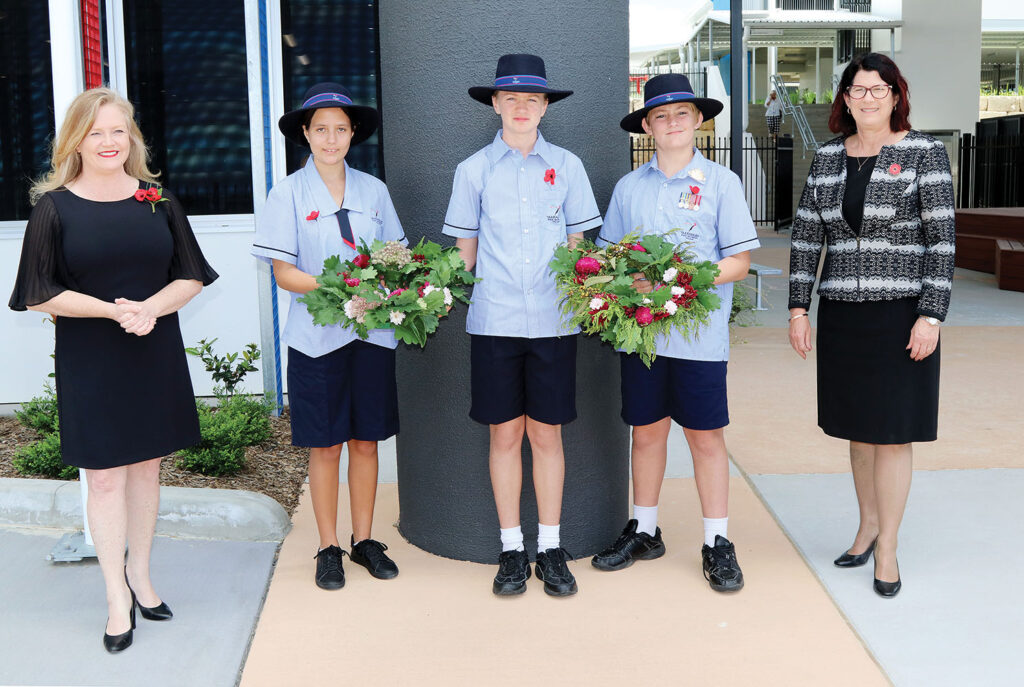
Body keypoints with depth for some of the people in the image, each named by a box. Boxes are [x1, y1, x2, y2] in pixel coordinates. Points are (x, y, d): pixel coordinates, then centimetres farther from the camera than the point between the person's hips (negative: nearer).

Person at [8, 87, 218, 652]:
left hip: (156, 356, 3)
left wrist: (150, 308, -16)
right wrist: (113, 310, -19)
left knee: (147, 466, 12)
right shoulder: (54, 208, -3)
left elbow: (191, 278, 3)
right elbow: (41, 294, -6)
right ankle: (117, 598, 13)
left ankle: (139, 576, 28)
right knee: (105, 476, 1)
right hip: (90, 363, -3)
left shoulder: (157, 201, 4)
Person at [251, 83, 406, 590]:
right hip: (317, 336, -2)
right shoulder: (289, 193, -1)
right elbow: (283, 272, -6)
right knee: (325, 445, 4)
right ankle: (328, 548, 18)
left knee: (365, 439, 9)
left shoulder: (373, 190, 7)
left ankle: (364, 540, 23)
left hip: (372, 332, 3)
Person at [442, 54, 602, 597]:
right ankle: (511, 549, 17)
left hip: (552, 321, 0)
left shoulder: (566, 166, 7)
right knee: (505, 433, 5)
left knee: (547, 432, 5)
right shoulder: (474, 169, 7)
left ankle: (551, 549, 17)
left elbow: (577, 242, 10)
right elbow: (464, 249, 10)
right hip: (494, 321, 0)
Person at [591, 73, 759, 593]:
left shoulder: (720, 182, -1)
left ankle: (717, 544, 17)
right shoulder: (629, 187, 7)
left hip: (699, 333, -2)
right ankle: (644, 532, 27)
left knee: (706, 435, 4)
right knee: (646, 431, 11)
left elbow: (739, 262, -4)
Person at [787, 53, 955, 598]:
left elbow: (941, 240, -7)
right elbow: (806, 236, 9)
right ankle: (868, 525, 31)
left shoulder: (924, 152, -3)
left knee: (892, 431, 0)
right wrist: (798, 308, 3)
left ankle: (887, 548, 12)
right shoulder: (827, 157, 8)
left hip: (901, 313, -4)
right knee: (859, 427, 13)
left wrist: (931, 315, -13)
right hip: (841, 314, 4)